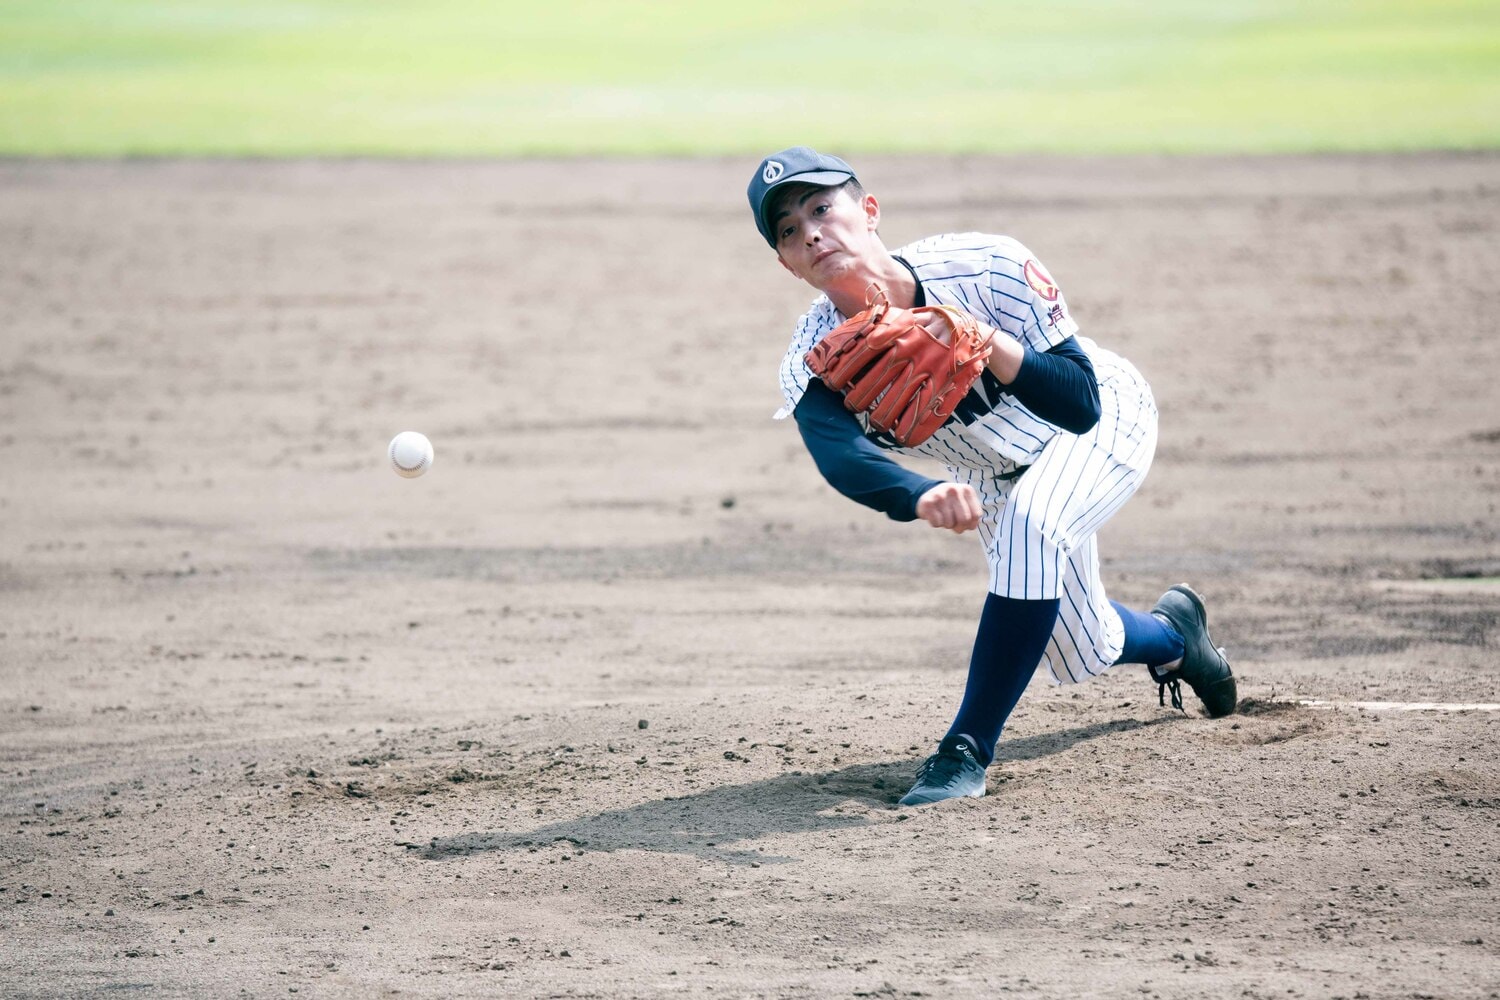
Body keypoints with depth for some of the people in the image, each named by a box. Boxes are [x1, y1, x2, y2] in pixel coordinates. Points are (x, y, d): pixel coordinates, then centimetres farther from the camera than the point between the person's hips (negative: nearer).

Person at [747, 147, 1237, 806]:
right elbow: (845, 460, -50)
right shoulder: (815, 362, -29)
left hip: (1109, 418, -4)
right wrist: (923, 498, -71)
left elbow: (1082, 405, -36)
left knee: (1031, 521, -35)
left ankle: (968, 749, -26)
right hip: (995, 473, 4)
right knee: (1084, 654, 13)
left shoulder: (987, 270, -36)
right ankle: (1173, 634, 51)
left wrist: (988, 344, -53)